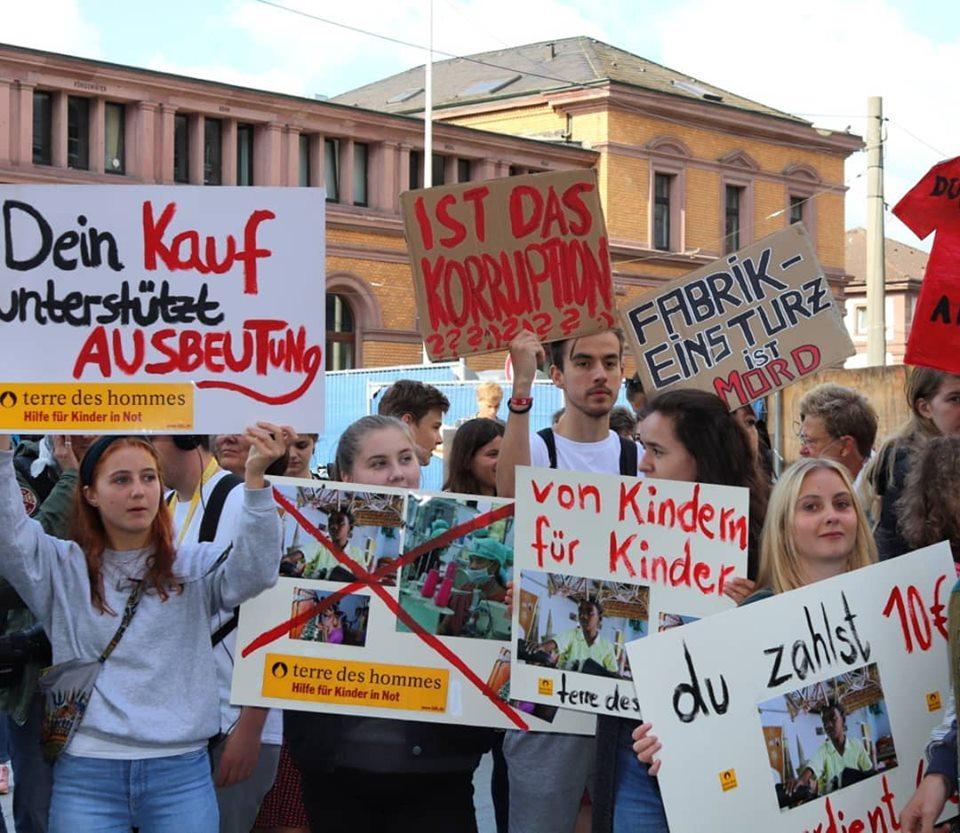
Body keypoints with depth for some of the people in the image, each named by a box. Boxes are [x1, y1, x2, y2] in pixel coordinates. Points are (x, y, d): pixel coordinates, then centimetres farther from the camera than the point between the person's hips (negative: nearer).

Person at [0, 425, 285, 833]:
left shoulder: (194, 567, 6)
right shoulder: (64, 569, 8)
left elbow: (254, 571, -12)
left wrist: (255, 476, -25)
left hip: (181, 773, 0)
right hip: (86, 776, 0)